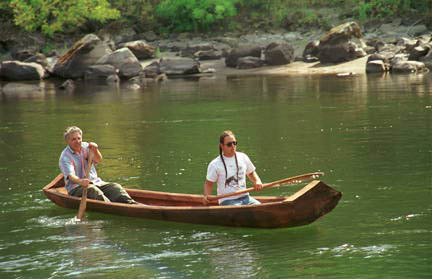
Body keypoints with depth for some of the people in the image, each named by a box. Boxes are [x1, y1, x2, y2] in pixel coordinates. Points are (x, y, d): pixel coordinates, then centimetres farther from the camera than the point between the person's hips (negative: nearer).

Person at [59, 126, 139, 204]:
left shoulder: (86, 147, 10)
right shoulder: (65, 157, -7)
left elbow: (98, 160, -6)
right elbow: (70, 175, -23)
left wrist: (95, 150, -28)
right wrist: (80, 181, -45)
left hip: (95, 182, 5)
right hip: (76, 188, -5)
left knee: (115, 187, -17)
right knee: (93, 190, -35)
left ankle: (131, 203, -38)